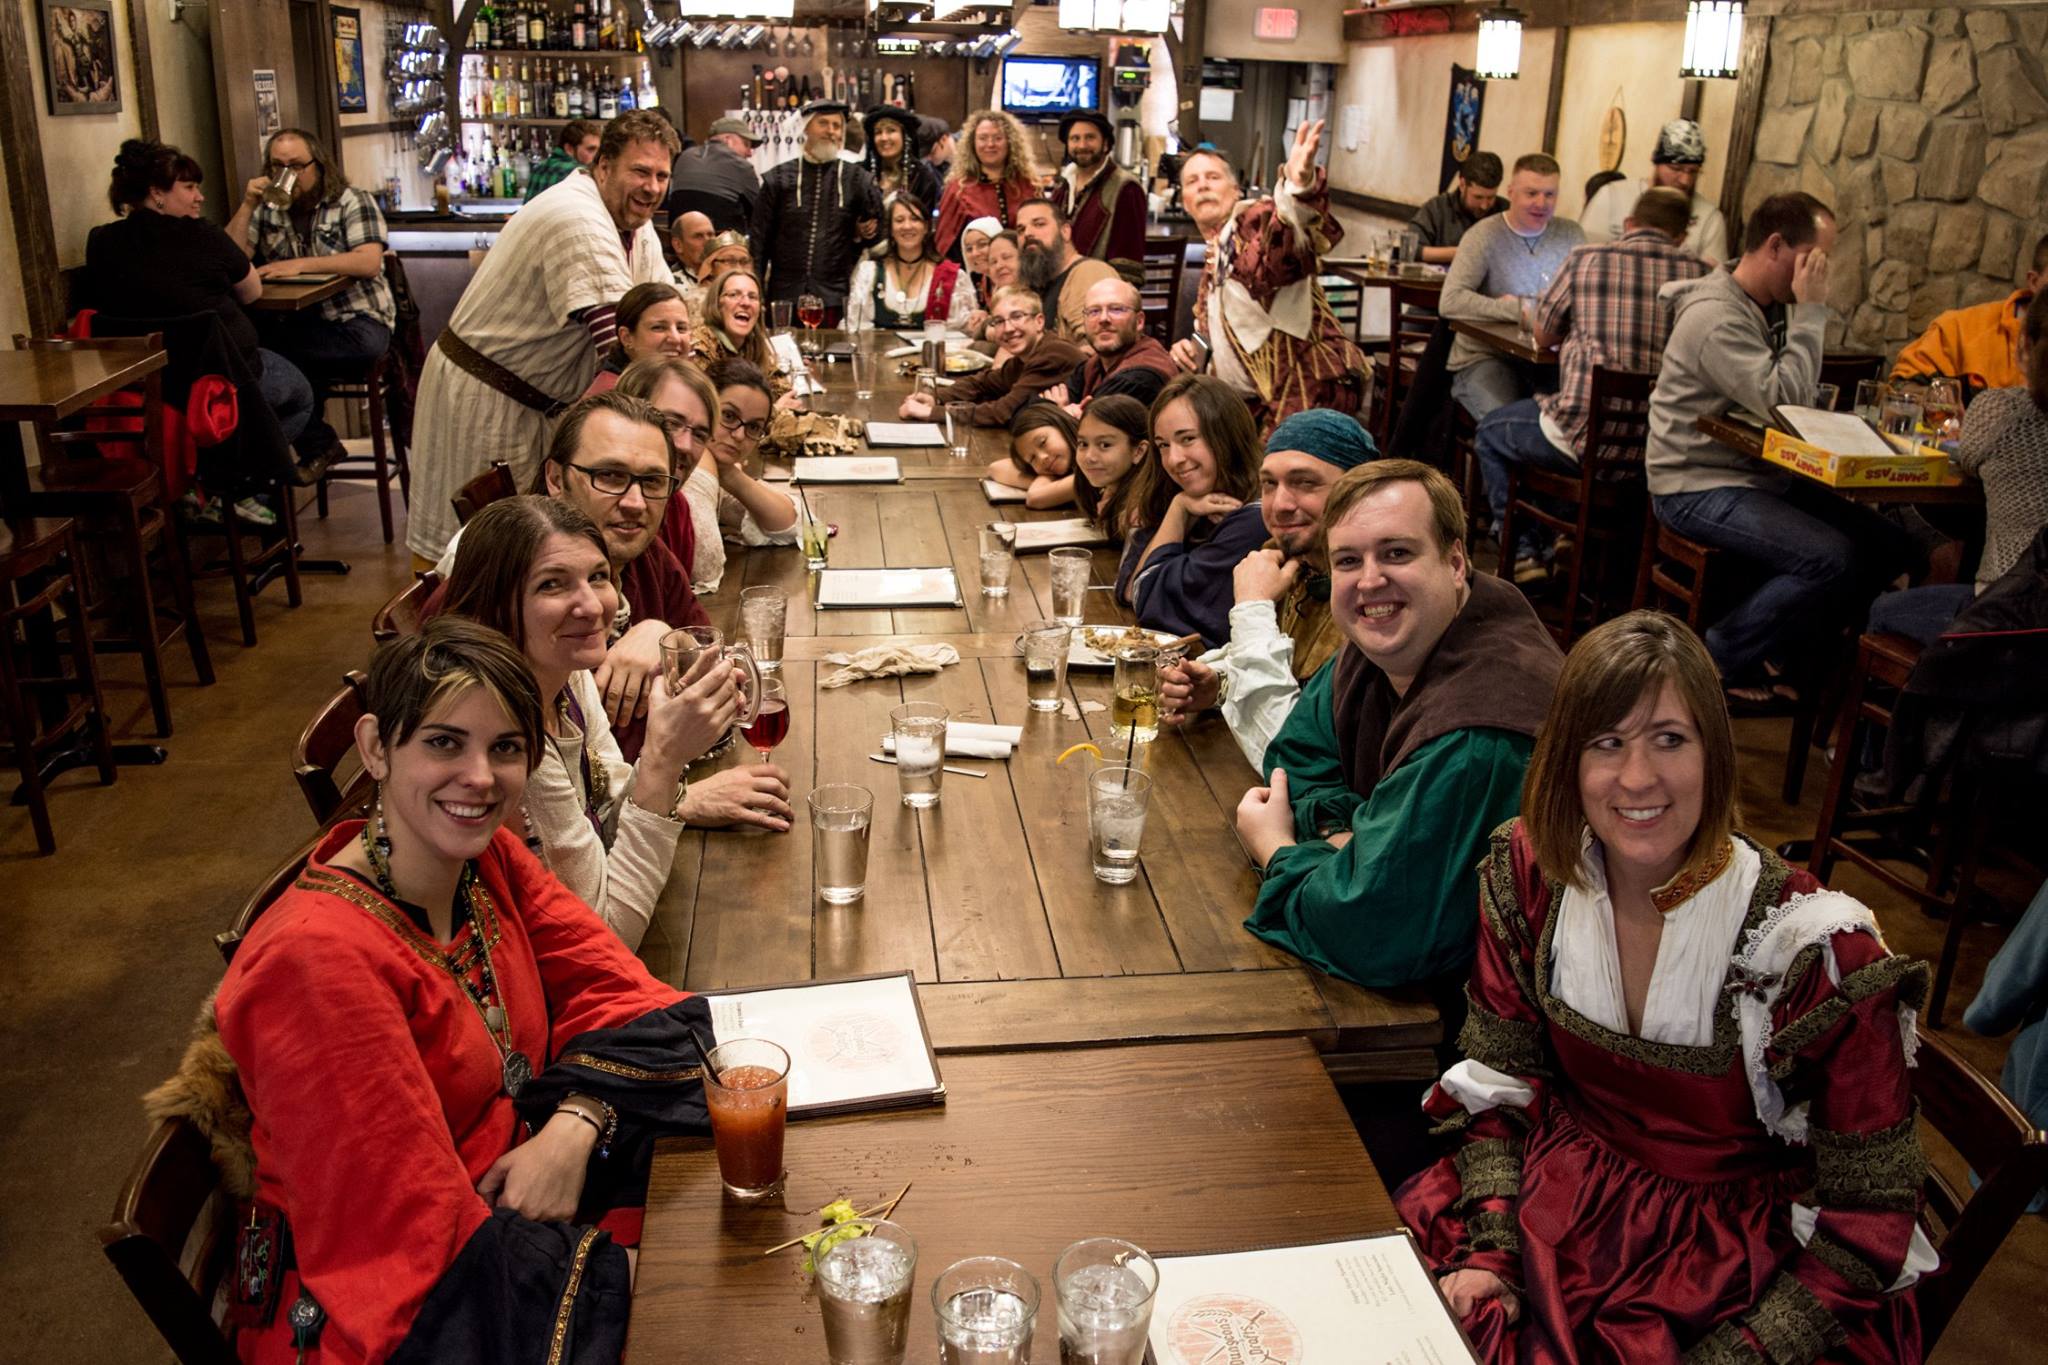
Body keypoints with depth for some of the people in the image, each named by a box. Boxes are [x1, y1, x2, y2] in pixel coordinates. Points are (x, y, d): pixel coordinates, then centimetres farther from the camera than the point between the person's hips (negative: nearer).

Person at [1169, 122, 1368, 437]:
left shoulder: (1257, 221, -7)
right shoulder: (1212, 259, 21)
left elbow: (1292, 238, -33)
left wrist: (1300, 185, -54)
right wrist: (1193, 349, 13)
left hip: (1306, 390, -9)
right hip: (1257, 401, 9)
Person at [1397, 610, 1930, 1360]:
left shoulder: (1815, 951, -21)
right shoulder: (1528, 874, -10)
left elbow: (1869, 1215, -12)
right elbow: (1498, 1080, 0)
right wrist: (1489, 1251, -13)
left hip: (1750, 1269, -3)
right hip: (1562, 1197, 3)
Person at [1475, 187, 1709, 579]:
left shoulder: (1586, 260, -1)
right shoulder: (1703, 273, 2)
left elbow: (1543, 336, 11)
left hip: (1586, 436, -4)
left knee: (1490, 433, 24)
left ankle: (1523, 554, 21)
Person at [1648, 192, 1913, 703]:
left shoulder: (1771, 307, 12)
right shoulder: (1717, 316, -19)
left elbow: (1799, 394, 17)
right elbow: (1783, 399, -26)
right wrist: (1810, 312, -19)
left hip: (1761, 475, 10)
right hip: (1698, 487, -10)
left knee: (1887, 545, 1)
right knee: (1833, 559, -26)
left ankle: (1781, 653, 11)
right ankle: (1717, 662, -9)